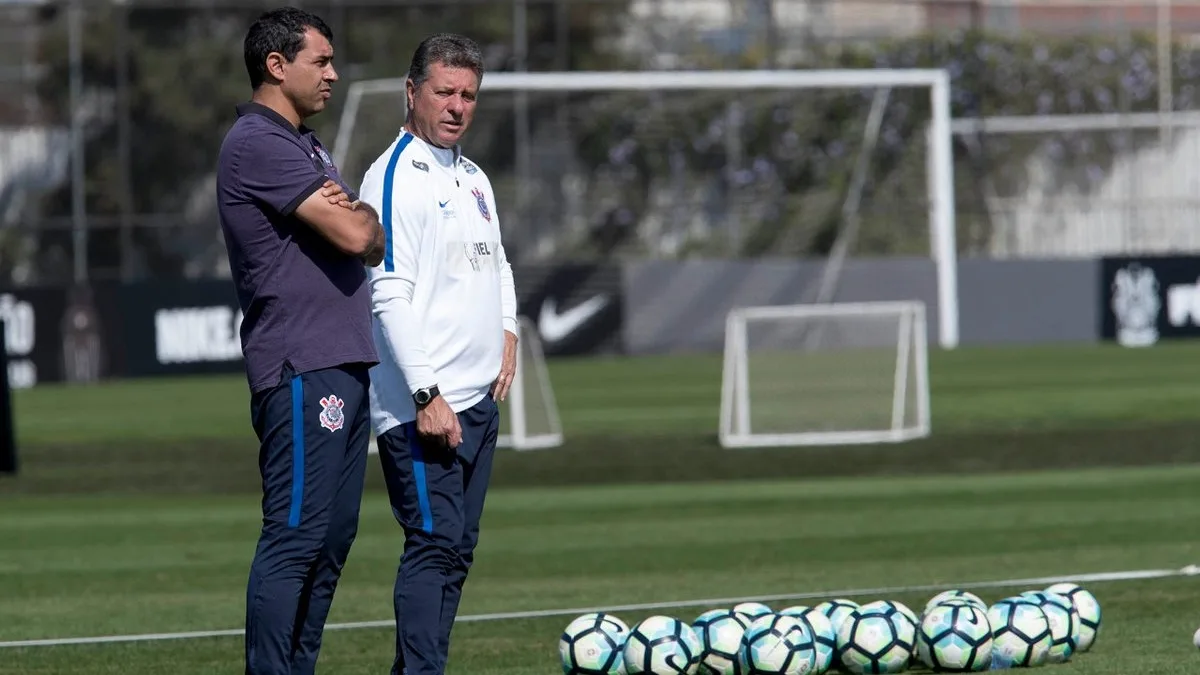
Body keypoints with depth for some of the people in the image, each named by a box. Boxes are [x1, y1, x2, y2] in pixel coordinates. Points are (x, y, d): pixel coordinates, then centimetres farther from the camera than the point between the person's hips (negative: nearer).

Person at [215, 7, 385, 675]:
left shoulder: (307, 146, 21)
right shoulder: (258, 144, -12)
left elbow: (371, 244, 16)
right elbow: (355, 236, -18)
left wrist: (354, 217, -5)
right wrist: (361, 215, 4)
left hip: (345, 366, 10)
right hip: (302, 372, -10)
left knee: (332, 539, 9)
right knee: (296, 538, -12)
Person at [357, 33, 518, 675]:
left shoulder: (473, 179, 16)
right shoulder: (396, 177, -11)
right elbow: (390, 296, -17)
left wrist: (506, 333, 13)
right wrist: (427, 395, -22)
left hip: (478, 398, 9)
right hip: (424, 404, -9)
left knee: (456, 550, 9)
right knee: (435, 545, -13)